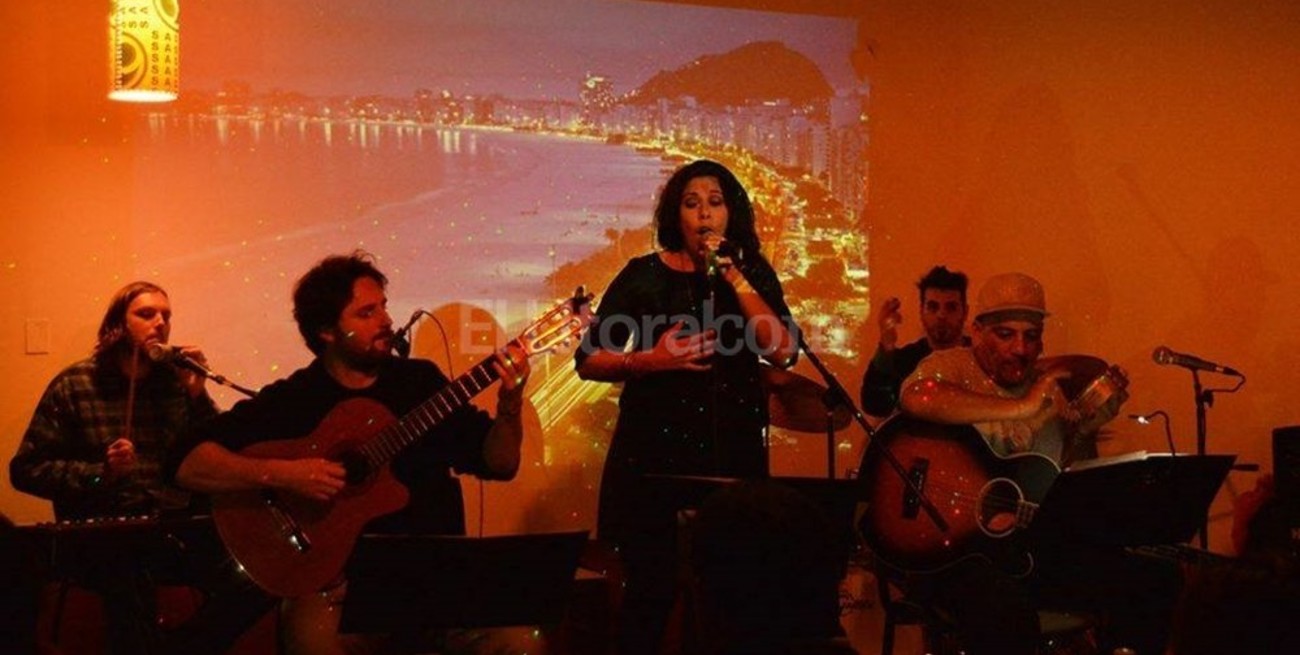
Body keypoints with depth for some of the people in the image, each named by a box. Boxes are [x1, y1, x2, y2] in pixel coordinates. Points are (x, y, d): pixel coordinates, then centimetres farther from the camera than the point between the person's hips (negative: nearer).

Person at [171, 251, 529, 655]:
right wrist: (280, 474, -21)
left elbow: (497, 464, 13)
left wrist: (510, 405, -7)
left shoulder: (421, 380, 11)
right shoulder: (290, 400, 0)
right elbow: (188, 464, -8)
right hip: (337, 579, -3)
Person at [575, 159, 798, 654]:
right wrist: (652, 360, -15)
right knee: (651, 585, -2)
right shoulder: (646, 274, 2)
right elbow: (588, 361, 1)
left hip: (734, 449, 2)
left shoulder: (754, 273, 9)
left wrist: (732, 275, -10)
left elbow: (783, 352, -7)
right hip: (657, 449, -2)